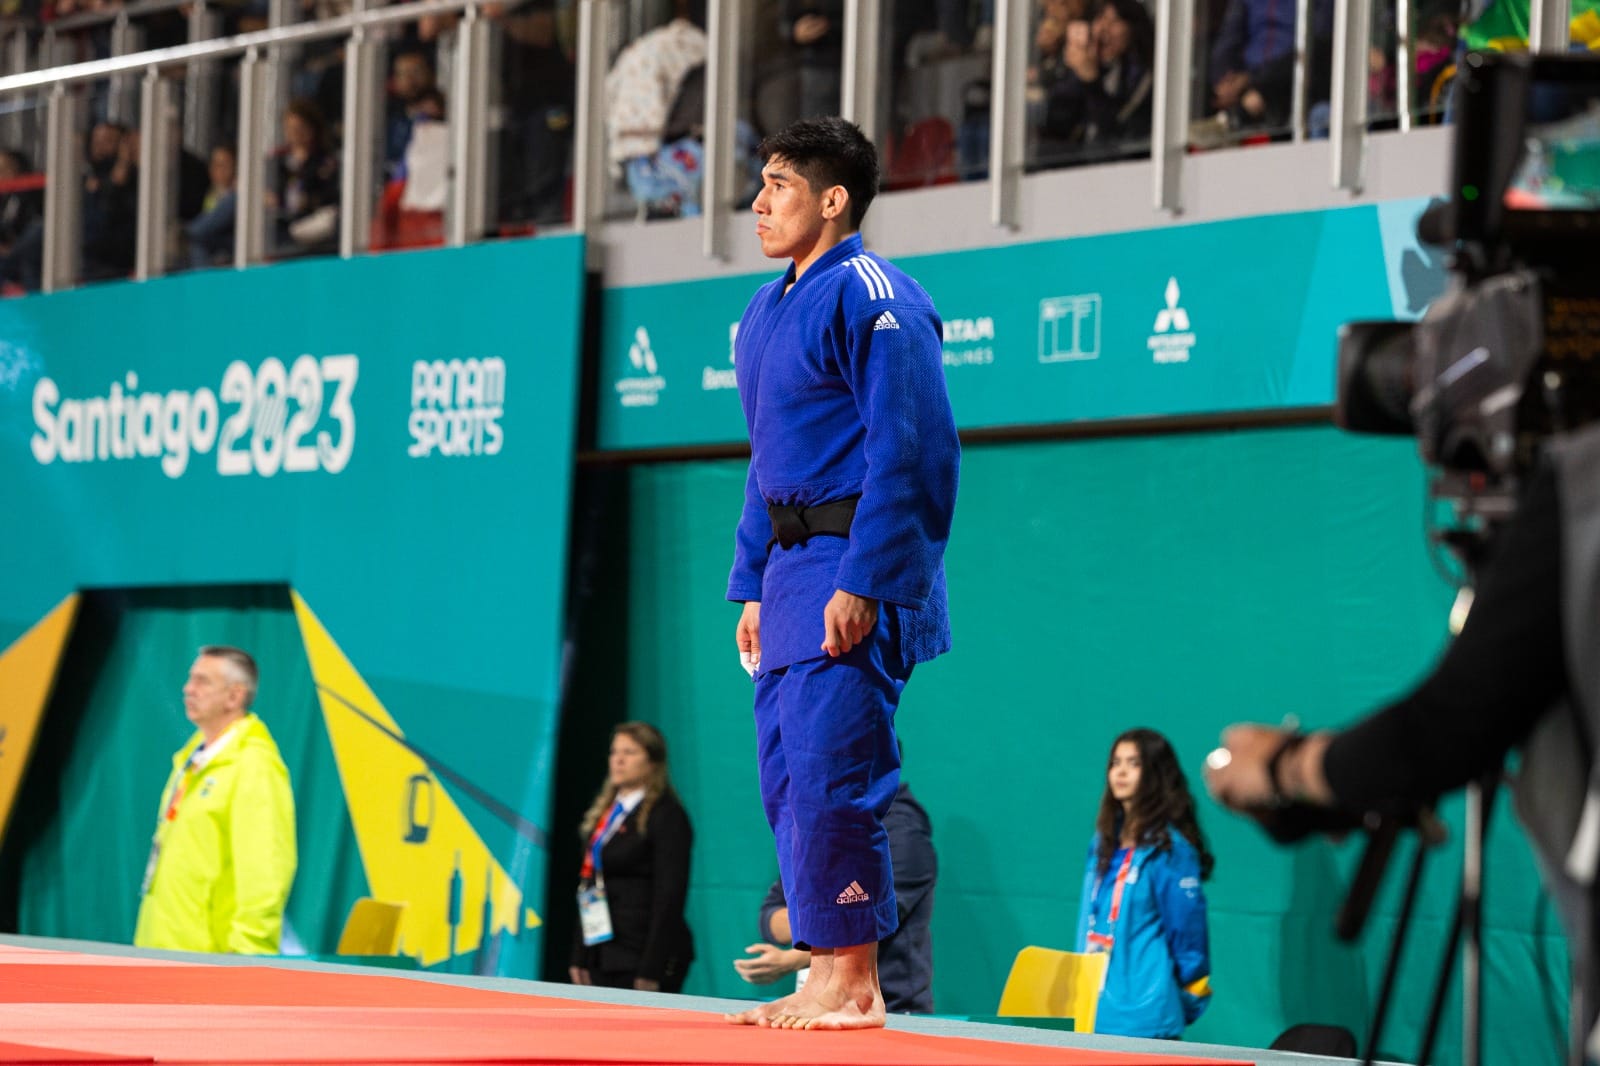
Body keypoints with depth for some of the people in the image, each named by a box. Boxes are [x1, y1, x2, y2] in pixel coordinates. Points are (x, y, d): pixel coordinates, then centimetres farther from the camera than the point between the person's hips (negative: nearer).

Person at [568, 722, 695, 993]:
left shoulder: (668, 817, -5)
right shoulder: (603, 812, 17)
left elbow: (669, 897, -11)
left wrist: (651, 971, -16)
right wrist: (580, 958, 14)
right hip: (602, 958, 7)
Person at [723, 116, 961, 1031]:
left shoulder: (870, 297, -12)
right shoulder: (769, 309, 17)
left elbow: (912, 452, -17)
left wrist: (862, 584, -21)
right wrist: (754, 588, 19)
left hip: (853, 579, -10)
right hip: (793, 576, 10)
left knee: (830, 775, -11)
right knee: (788, 778, 10)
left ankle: (854, 984, -4)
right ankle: (831, 980, 16)